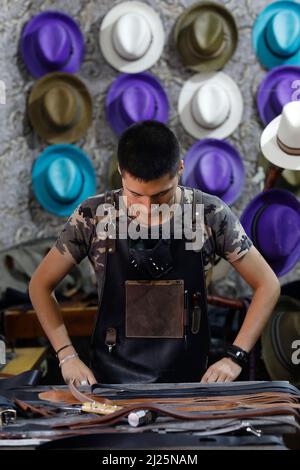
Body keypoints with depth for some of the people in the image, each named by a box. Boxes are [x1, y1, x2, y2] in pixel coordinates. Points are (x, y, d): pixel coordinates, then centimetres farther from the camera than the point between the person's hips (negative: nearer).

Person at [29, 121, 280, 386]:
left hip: (188, 379, 0)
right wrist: (67, 356, -4)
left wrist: (235, 357, -6)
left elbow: (268, 284, 3)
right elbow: (41, 285, 6)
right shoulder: (93, 216, -5)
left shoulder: (210, 215, -5)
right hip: (110, 380, 0)